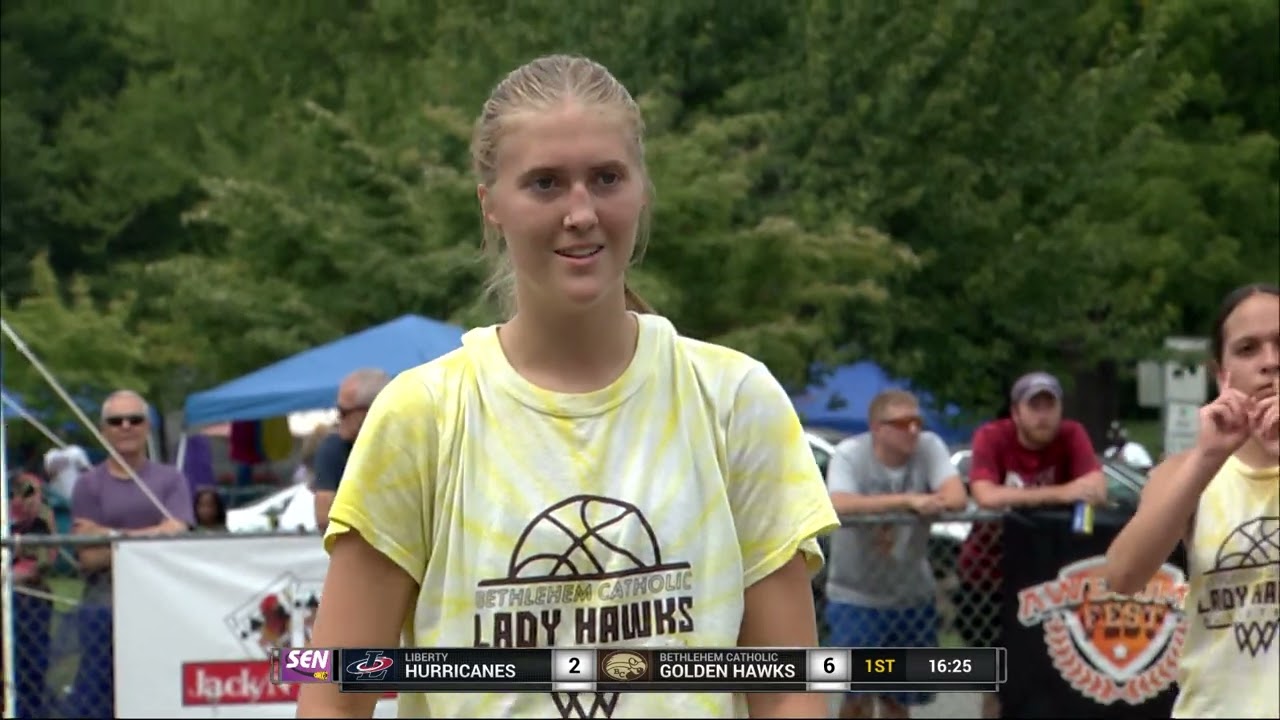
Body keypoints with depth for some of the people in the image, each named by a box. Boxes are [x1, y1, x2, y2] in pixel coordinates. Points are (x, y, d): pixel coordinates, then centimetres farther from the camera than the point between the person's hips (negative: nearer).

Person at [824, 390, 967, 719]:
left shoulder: (929, 447, -7)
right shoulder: (849, 455, -15)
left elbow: (957, 497, -21)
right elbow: (839, 505, -33)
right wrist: (908, 501, -36)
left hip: (913, 595, 4)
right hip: (856, 595, -4)